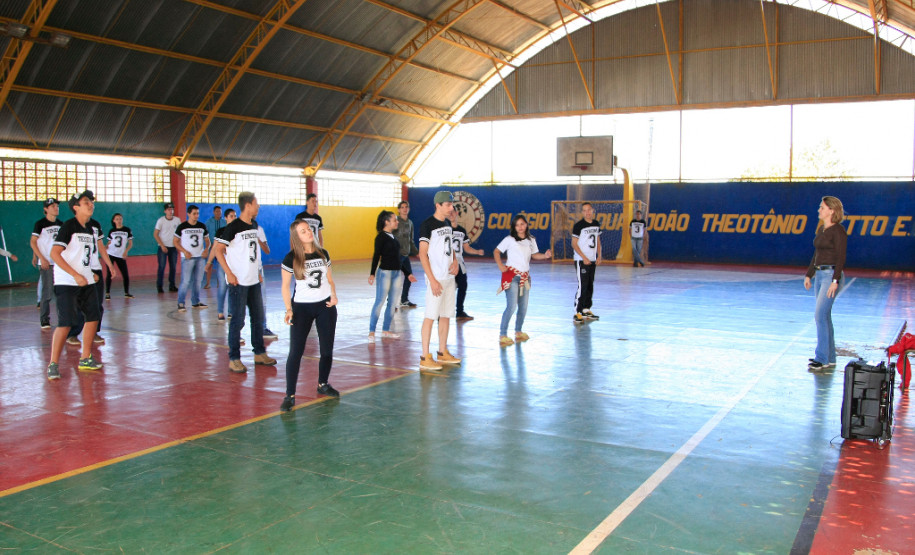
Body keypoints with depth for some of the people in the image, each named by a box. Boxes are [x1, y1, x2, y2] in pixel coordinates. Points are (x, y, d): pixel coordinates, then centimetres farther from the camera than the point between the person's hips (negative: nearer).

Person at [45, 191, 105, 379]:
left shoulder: (89, 230, 12)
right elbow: (54, 253, -19)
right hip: (67, 284, -8)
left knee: (92, 317, 8)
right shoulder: (68, 226, -11)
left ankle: (85, 360, 20)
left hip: (86, 282, 8)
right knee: (65, 323, -11)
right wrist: (76, 275, -22)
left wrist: (91, 274, 12)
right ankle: (53, 364, -1)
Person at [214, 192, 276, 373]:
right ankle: (234, 359, 7)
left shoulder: (253, 226, 10)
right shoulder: (233, 227, -13)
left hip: (254, 281, 8)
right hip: (238, 282, -8)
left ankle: (259, 353, 26)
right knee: (238, 320, -3)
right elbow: (219, 250, -13)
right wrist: (229, 273, -17)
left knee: (258, 317, 14)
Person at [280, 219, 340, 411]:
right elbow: (285, 286, -3)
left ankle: (323, 385, 29)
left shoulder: (323, 254, 4)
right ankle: (290, 395, -2)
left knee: (327, 349, 9)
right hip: (301, 307, -4)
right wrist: (288, 309, -13)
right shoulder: (291, 258, -7)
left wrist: (333, 295, -4)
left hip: (325, 306, 4)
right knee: (295, 351, -8)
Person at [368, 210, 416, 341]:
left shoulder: (393, 237, 14)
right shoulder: (381, 237, -8)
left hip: (396, 273, 8)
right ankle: (371, 331, -1)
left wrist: (408, 274, 21)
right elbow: (376, 256, -14)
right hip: (385, 272, -8)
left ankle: (386, 330, 17)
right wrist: (372, 274, -24)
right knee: (380, 301, -7)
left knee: (393, 303, 9)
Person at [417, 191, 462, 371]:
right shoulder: (427, 225, -11)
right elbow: (422, 254, -14)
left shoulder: (447, 223, 13)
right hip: (436, 278, -8)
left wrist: (455, 261, 3)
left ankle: (443, 353, 24)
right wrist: (432, 280, -18)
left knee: (445, 315, 13)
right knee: (430, 316, -6)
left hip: (449, 276, 8)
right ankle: (425, 358, -2)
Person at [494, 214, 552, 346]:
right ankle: (503, 335, -6)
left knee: (523, 306, 11)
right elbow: (496, 252, 1)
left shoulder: (531, 240, 11)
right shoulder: (510, 239, -4)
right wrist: (500, 266, -10)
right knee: (512, 306, -13)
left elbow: (534, 254, 16)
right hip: (512, 275, -6)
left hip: (525, 276, 6)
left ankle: (518, 331, 27)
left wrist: (545, 256, -3)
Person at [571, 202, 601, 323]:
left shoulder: (596, 224, 9)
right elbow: (574, 244, -10)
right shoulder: (578, 225, -10)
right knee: (582, 286, -10)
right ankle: (577, 313, -7)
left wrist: (599, 256, 8)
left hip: (592, 260, 7)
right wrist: (584, 258, -15)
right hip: (581, 260, -7)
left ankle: (586, 310, 23)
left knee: (590, 286, 12)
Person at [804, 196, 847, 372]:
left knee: (820, 315, -12)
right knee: (824, 317, 11)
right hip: (819, 274, 9)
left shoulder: (838, 230, -12)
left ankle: (822, 358, -7)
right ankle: (830, 358, 18)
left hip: (831, 274, -9)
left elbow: (841, 257, -16)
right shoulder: (822, 229, 15)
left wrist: (835, 280, -21)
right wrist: (808, 275, 18)